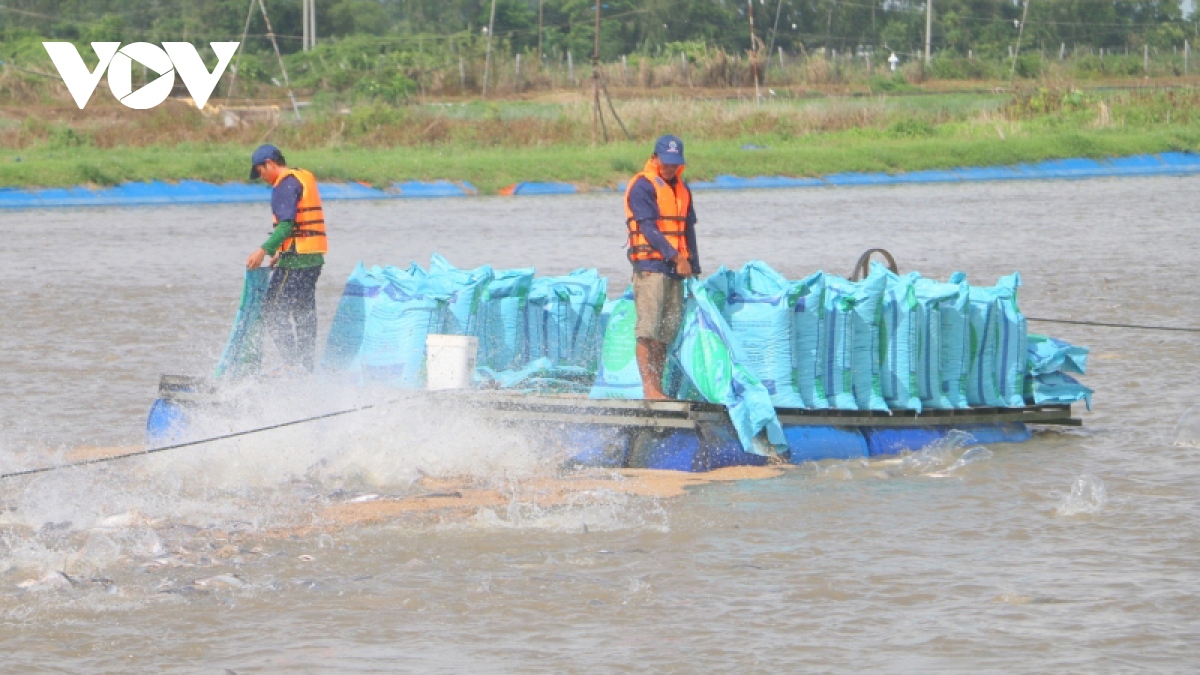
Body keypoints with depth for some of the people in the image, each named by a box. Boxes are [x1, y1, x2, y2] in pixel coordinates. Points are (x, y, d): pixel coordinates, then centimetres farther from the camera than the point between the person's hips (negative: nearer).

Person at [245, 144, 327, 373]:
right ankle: (308, 367, 15)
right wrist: (281, 251, 23)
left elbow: (287, 224, -21)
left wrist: (264, 250, -25)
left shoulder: (285, 184, -11)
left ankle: (293, 363, -12)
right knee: (304, 313, 14)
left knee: (273, 310, -6)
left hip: (296, 259, -10)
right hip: (315, 256, 10)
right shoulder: (305, 178, 18)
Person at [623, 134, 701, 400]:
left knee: (668, 329, 5)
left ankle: (658, 385, 8)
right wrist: (676, 257, -20)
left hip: (675, 269, 7)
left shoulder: (682, 189, 19)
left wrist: (694, 268, 13)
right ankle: (648, 386, -13)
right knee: (648, 328, -10)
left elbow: (688, 229, 20)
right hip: (650, 266, -7)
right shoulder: (643, 187, -5)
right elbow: (648, 227, -13)